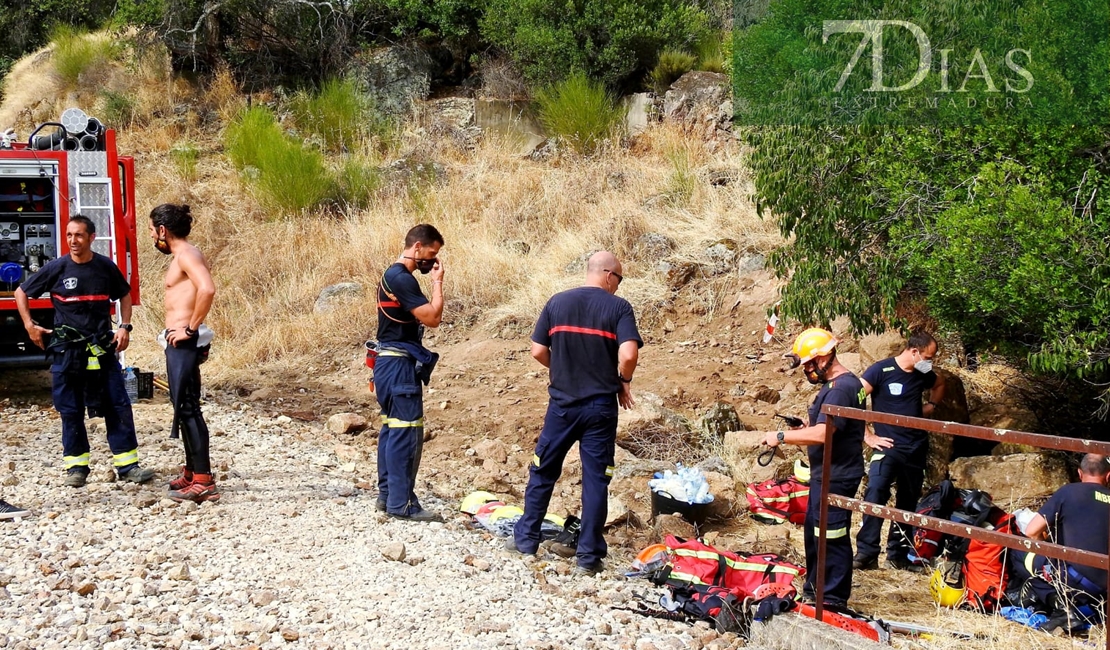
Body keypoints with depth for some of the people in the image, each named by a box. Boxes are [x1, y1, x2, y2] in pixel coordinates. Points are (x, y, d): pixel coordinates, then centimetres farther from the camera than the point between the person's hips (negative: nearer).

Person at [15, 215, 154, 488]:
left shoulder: (106, 267, 0)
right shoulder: (56, 268, -4)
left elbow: (125, 295, 17)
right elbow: (21, 292, 9)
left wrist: (124, 327, 5)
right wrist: (29, 325, 2)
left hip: (102, 348, 1)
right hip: (67, 350, -1)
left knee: (118, 405, 0)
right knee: (70, 410, 4)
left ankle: (127, 465, 6)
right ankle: (76, 467, 14)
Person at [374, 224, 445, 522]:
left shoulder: (393, 275, 16)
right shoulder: (402, 279, -17)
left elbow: (422, 317, 18)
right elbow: (432, 317, -18)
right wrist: (437, 281, -10)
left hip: (391, 363, 11)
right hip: (399, 365, -11)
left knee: (392, 429, 14)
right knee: (407, 431, -8)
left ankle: (387, 495, 19)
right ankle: (401, 503, -5)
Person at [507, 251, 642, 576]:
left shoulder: (558, 302, 2)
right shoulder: (619, 307, -7)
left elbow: (538, 351, 0)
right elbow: (628, 354, -19)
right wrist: (623, 382, 0)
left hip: (562, 403, 2)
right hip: (600, 406, -2)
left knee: (543, 471, 15)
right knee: (596, 479, 5)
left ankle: (526, 538, 23)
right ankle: (589, 555, 7)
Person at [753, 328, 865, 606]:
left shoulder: (842, 387, -21)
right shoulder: (834, 384, 13)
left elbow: (823, 433, -29)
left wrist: (782, 436, -22)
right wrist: (802, 429, 8)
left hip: (837, 477, -11)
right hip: (825, 474, 11)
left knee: (832, 538, -3)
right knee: (814, 533, 19)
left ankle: (833, 599, 6)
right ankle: (814, 590, 31)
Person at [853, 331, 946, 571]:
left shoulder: (923, 374, 6)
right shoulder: (881, 370, -12)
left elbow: (940, 385, 31)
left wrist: (931, 405, 12)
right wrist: (867, 436, -15)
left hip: (917, 449, 6)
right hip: (888, 446, -6)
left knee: (908, 502, 11)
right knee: (875, 494, -22)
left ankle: (899, 554, 21)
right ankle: (866, 552, -19)